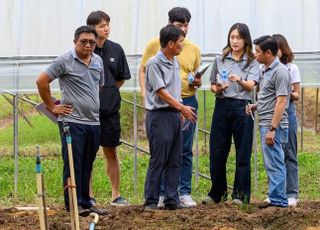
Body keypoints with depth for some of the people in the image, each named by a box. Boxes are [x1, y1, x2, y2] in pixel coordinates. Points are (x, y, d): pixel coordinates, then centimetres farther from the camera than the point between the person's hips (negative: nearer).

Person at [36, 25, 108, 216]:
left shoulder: (98, 61, 13)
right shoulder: (65, 61, -7)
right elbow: (42, 81, -7)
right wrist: (52, 107, -4)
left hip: (94, 122, 6)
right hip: (72, 121, -6)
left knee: (87, 166, 11)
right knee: (73, 164, -5)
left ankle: (85, 202, 17)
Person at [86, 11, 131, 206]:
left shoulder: (116, 50, 3)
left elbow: (122, 78, 14)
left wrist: (108, 92, 5)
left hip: (110, 109, 3)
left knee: (111, 153, 10)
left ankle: (116, 195, 16)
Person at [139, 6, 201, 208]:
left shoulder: (193, 49, 8)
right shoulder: (156, 44, 0)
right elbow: (143, 71, 6)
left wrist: (197, 82, -6)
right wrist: (145, 94, -6)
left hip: (187, 101, 2)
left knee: (185, 151, 4)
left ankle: (184, 193, 10)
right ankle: (160, 193, 9)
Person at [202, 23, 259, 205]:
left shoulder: (252, 63, 3)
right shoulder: (220, 60, 11)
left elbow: (251, 85, -12)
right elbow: (213, 86, 15)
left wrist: (239, 80, -33)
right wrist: (218, 89, -8)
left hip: (242, 108, -3)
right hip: (222, 106, 3)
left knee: (242, 152, 0)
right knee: (217, 151, 3)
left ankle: (240, 194, 7)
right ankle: (217, 193, 16)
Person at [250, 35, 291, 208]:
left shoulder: (280, 72, -14)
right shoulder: (266, 70, 17)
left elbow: (281, 101, -19)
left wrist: (272, 129, -22)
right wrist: (255, 106, 9)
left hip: (274, 125, -10)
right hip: (265, 124, 10)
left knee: (274, 163, -8)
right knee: (271, 164, 12)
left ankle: (277, 200, -6)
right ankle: (277, 199, 16)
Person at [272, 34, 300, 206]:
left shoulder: (291, 69, 1)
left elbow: (296, 95, 2)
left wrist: (290, 94, -19)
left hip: (286, 111, -3)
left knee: (289, 154, -1)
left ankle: (292, 193, 1)